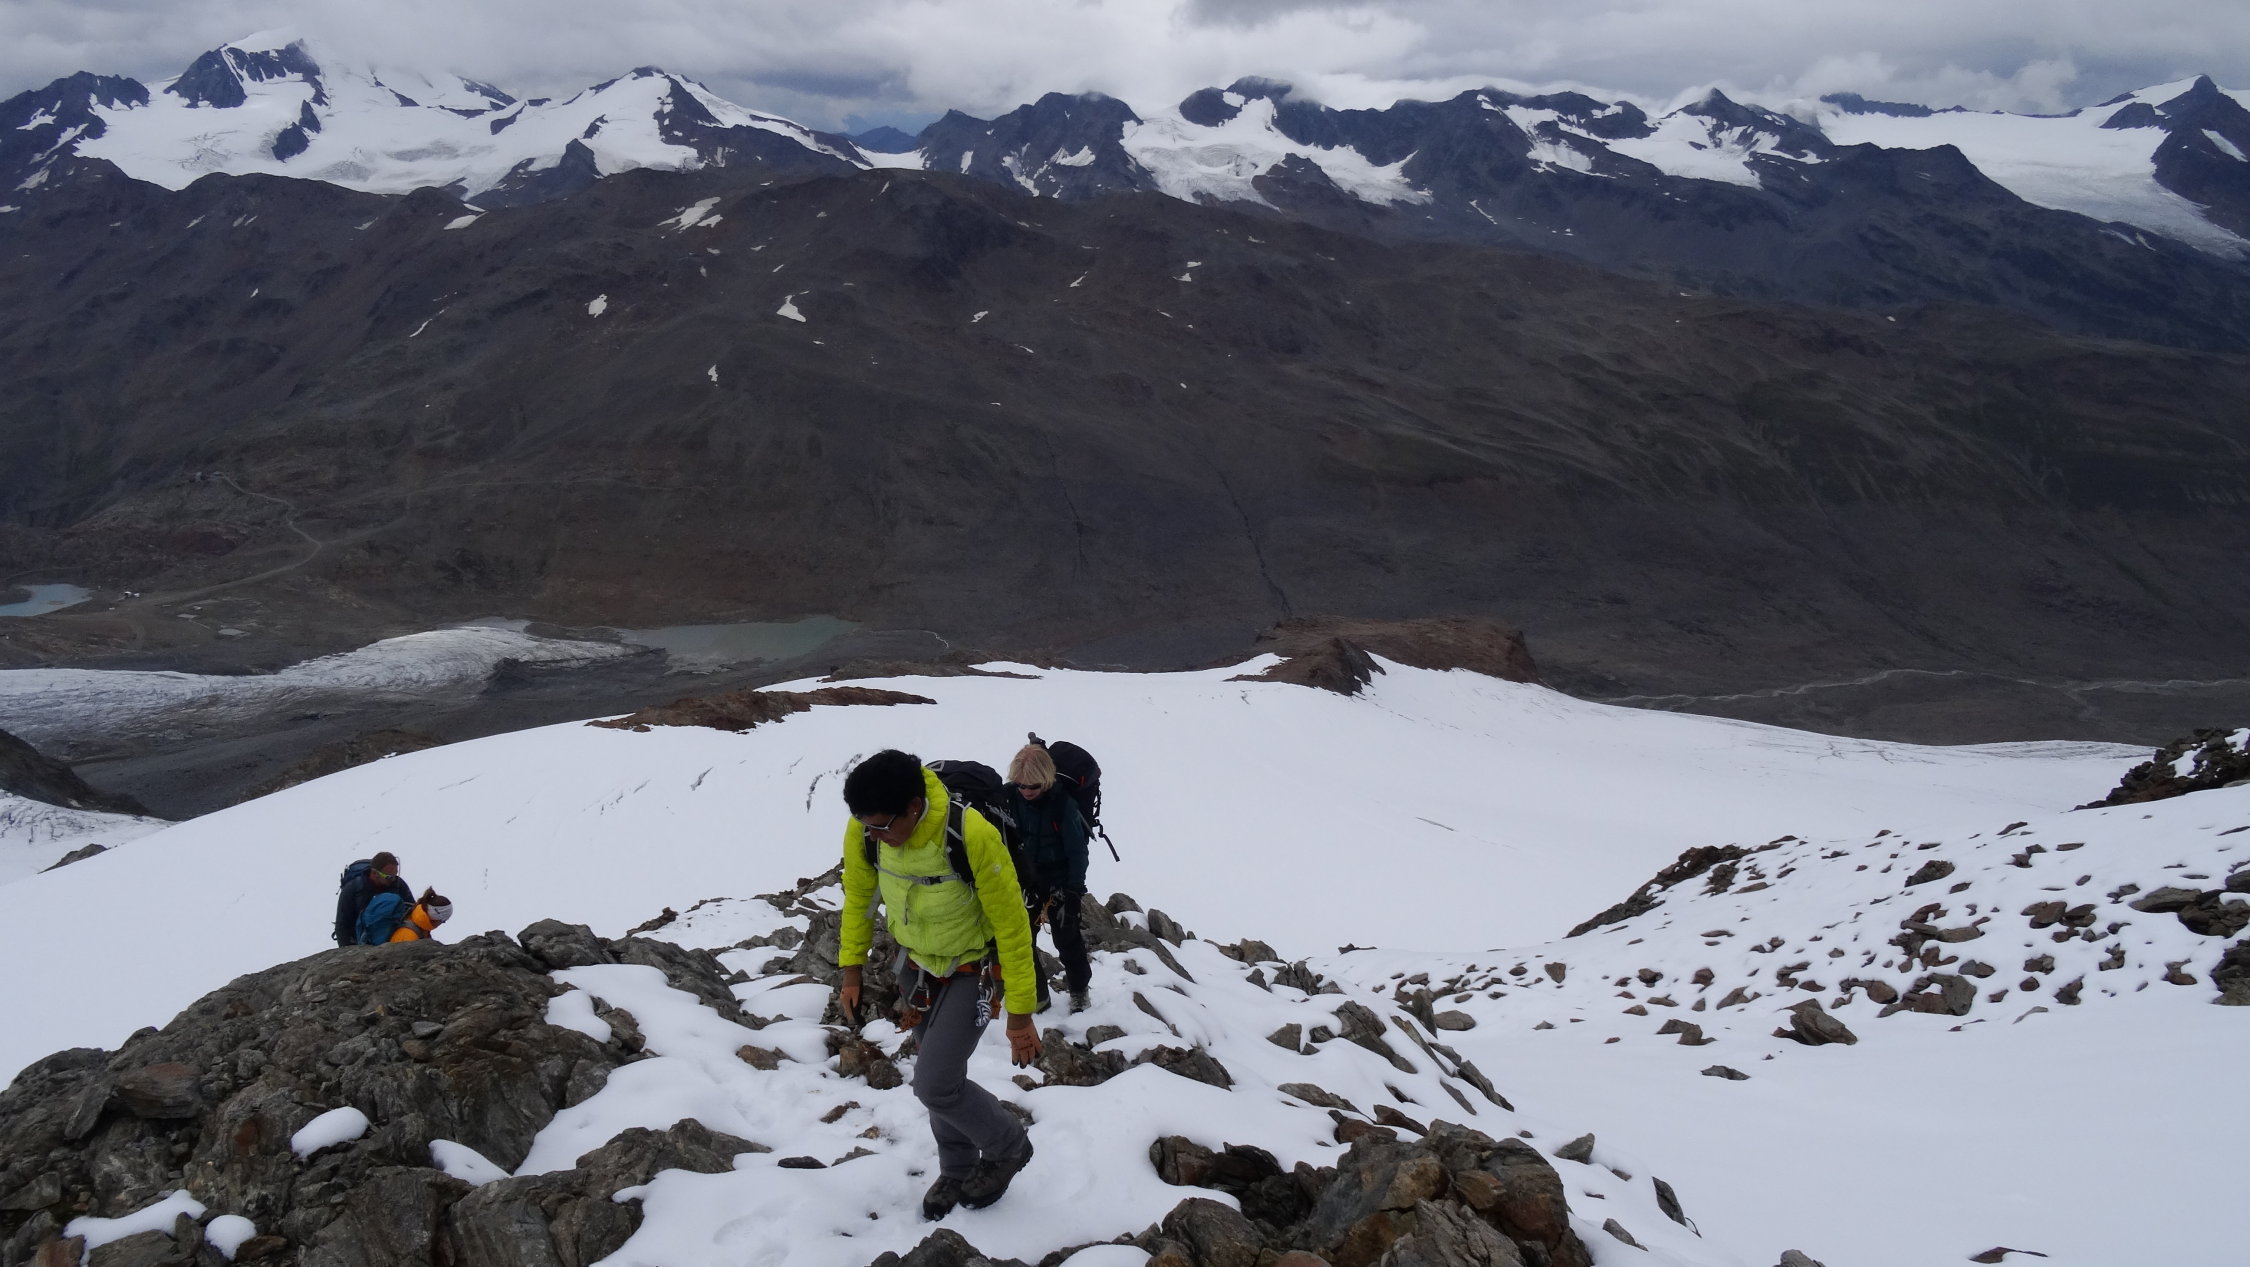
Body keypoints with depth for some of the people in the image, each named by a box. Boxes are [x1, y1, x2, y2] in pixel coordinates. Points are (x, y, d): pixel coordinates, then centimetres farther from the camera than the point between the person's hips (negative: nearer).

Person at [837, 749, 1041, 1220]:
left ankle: (1008, 1147, 16)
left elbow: (1012, 925, -25)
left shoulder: (973, 837, -37)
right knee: (941, 1075, 16)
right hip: (917, 963, 5)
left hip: (972, 969, -5)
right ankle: (957, 1171, 41)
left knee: (935, 1085, -12)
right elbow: (858, 898, 0)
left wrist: (1020, 1015, -20)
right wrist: (851, 973, 4)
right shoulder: (864, 831, -22)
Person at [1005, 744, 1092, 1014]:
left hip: (1058, 882, -4)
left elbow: (1077, 851, -15)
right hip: (1025, 881, 4)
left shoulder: (1063, 804, -23)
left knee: (1067, 939, 8)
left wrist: (1074, 891, -15)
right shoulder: (1011, 798, -12)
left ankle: (1079, 991, 30)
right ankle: (1036, 994, 22)